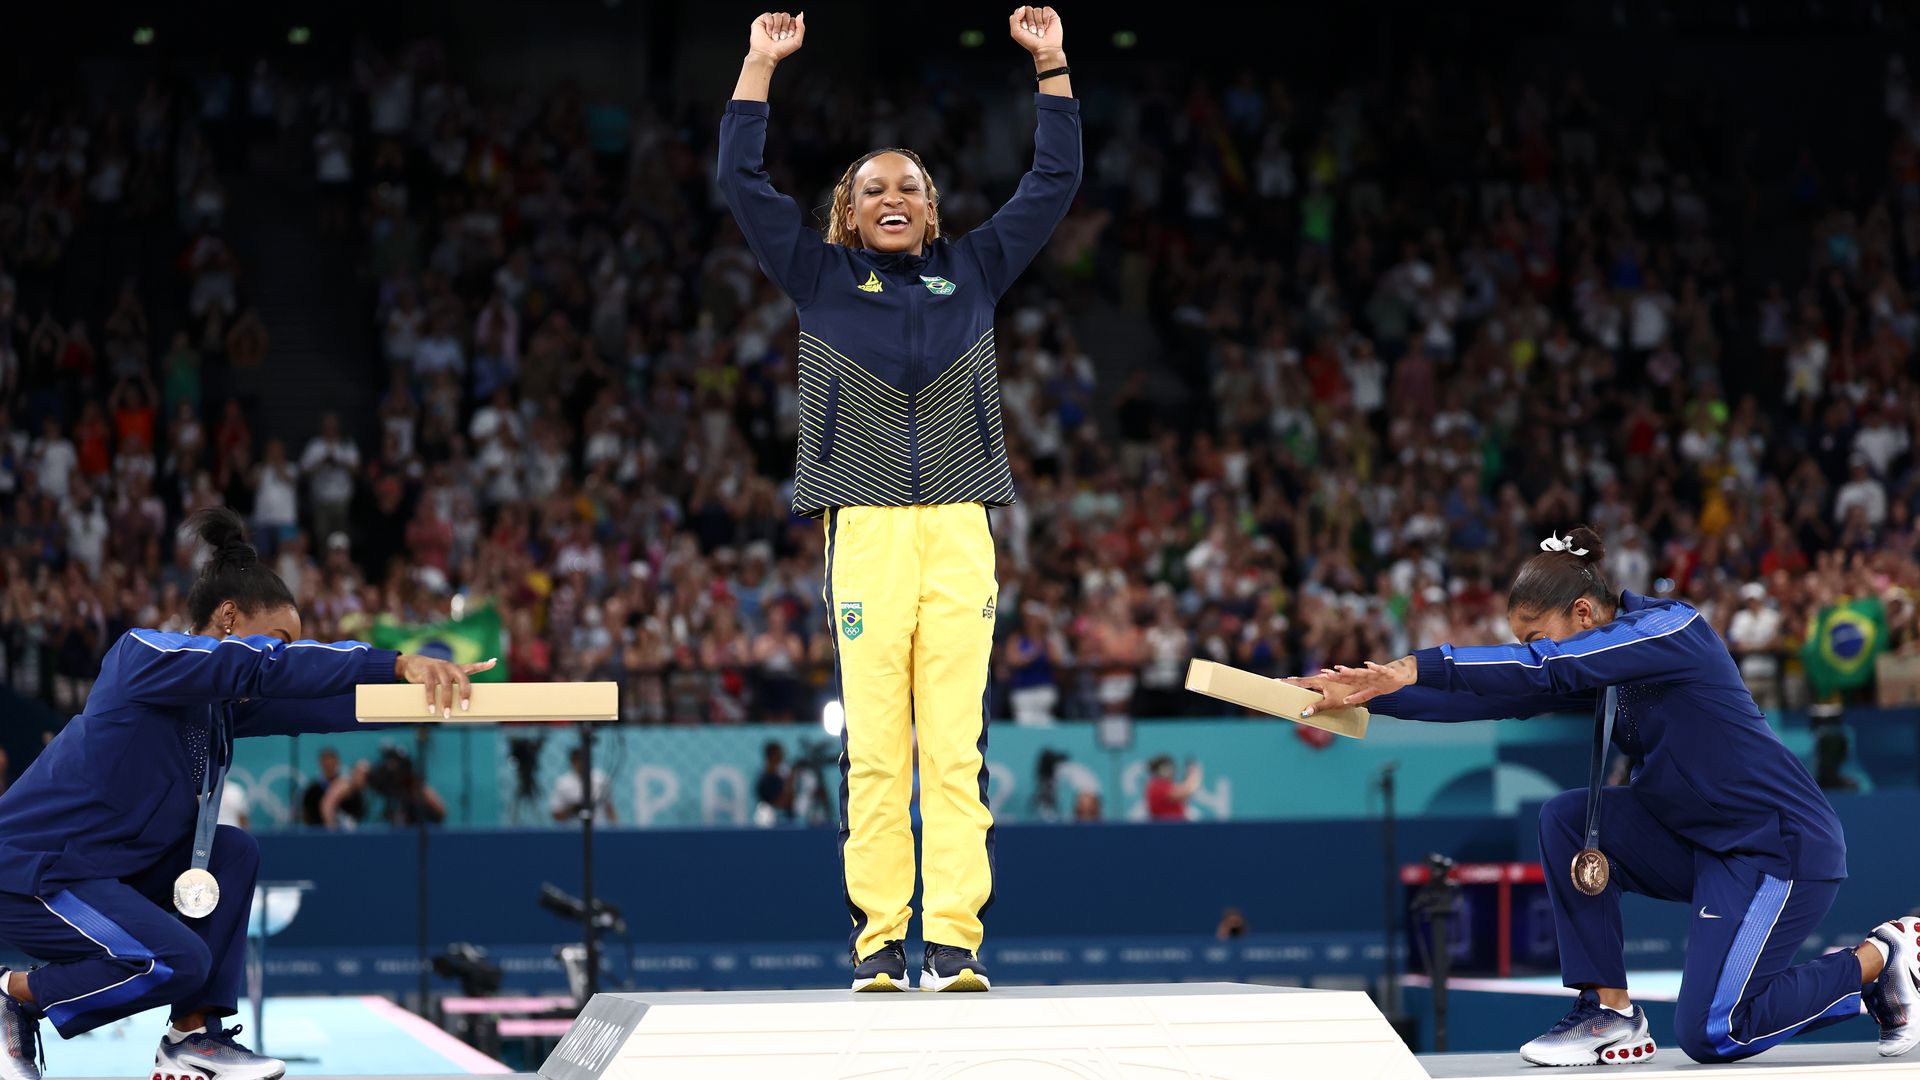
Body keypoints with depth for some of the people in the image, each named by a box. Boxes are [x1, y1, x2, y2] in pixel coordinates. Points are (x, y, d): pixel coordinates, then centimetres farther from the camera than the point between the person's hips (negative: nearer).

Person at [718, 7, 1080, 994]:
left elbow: (1054, 182, 19)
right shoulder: (822, 278, 14)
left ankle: (954, 941, -6)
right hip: (865, 531, -1)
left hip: (959, 531, 1)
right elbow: (741, 183, 8)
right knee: (873, 747, -5)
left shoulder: (971, 272, 18)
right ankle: (877, 941, -2)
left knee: (957, 746, -5)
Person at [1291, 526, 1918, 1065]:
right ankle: (1610, 1013, -2)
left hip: (1783, 847, -8)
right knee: (1566, 819, -8)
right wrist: (1363, 694, -7)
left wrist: (1418, 667, -34)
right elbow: (1495, 698, 2)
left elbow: (1549, 668, -30)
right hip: (1701, 843, 8)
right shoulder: (1595, 672, 7)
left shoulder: (1670, 627, -18)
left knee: (1708, 1035, -15)